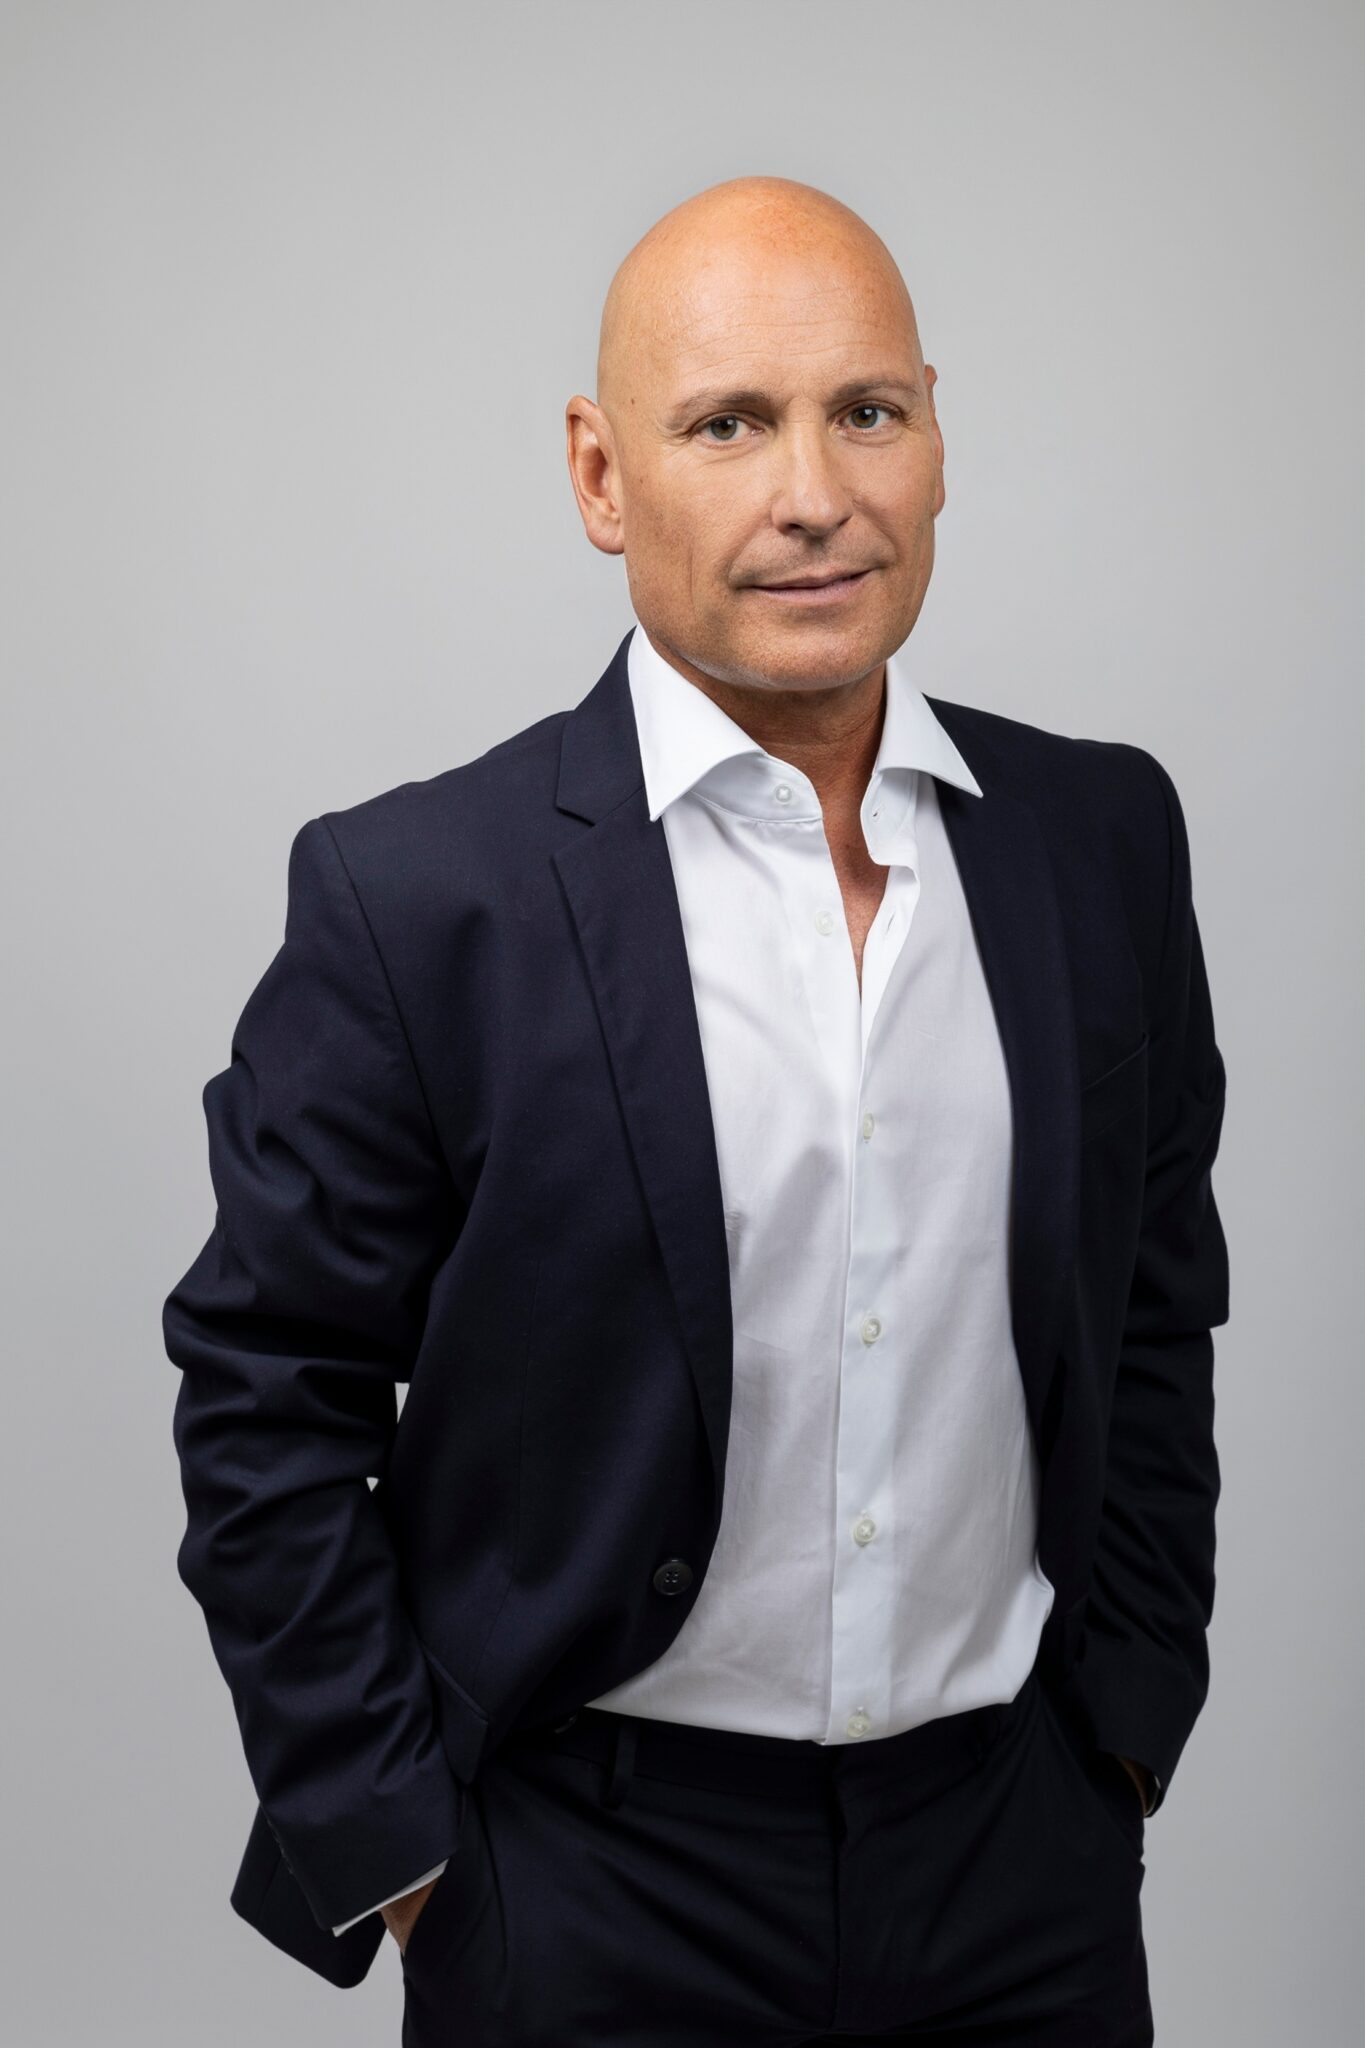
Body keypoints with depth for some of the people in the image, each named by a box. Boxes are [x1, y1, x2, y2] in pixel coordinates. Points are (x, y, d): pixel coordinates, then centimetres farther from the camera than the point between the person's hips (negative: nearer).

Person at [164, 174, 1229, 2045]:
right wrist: (391, 1849, -7)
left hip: (1023, 1843, 4)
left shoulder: (1106, 835, -2)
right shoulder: (414, 895, -14)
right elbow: (269, 1397, -8)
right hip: (596, 1891, -3)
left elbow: (1157, 1299, 8)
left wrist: (1129, 1708, 7)